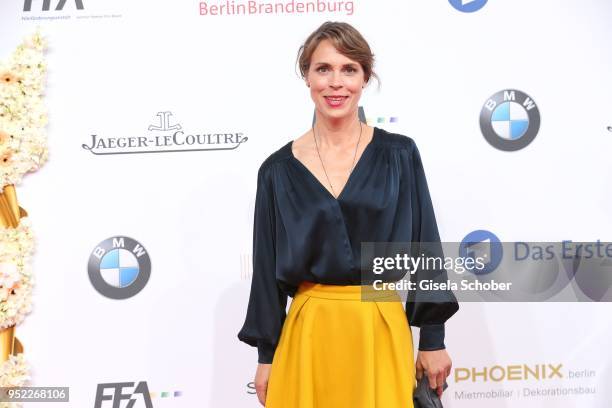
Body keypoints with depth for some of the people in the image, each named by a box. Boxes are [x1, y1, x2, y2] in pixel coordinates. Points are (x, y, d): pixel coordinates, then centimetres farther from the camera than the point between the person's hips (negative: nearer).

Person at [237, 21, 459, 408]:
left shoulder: (399, 154, -2)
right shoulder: (278, 169, -1)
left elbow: (424, 248, 0)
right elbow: (267, 267, 3)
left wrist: (433, 339, -1)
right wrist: (266, 355, 4)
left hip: (382, 329, 0)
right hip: (309, 332, 1)